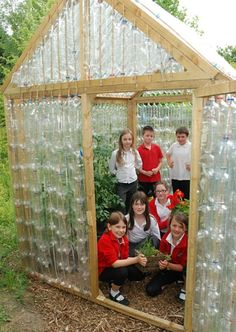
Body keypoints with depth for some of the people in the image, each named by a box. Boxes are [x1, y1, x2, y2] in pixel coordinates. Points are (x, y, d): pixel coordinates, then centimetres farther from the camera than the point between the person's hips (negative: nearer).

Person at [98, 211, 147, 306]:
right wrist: (136, 260, -39)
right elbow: (114, 263, -33)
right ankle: (114, 293, -4)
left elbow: (125, 258, -8)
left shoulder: (123, 238, -6)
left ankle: (114, 281, 14)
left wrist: (139, 259, -28)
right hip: (104, 270, -7)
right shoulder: (105, 240, -29)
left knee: (139, 274, -6)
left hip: (118, 266, 7)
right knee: (122, 272, -33)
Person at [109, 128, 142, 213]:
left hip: (133, 182, 3)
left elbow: (139, 165, 14)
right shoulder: (115, 153, -13)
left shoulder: (135, 152, -4)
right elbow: (112, 169, -2)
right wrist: (119, 173, -6)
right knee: (121, 207, -1)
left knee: (131, 206, 17)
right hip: (121, 184, -3)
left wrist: (131, 169, 6)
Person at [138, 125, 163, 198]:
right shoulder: (139, 149, -7)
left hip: (156, 179, 3)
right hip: (143, 180, -3)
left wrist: (157, 169, -9)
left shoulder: (157, 148, 3)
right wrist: (145, 172, -17)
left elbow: (160, 161, 10)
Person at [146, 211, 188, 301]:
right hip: (169, 268, 4)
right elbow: (162, 257, -4)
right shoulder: (165, 239, -15)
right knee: (151, 290, -11)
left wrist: (168, 265, -36)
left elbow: (183, 267, -21)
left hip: (183, 270, -3)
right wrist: (162, 263, -27)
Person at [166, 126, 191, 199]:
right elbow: (168, 154, 22)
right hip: (175, 176, 4)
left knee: (186, 198, 3)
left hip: (186, 177, -3)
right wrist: (169, 162, 7)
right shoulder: (173, 145, 5)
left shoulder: (191, 146, -7)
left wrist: (192, 166, -22)